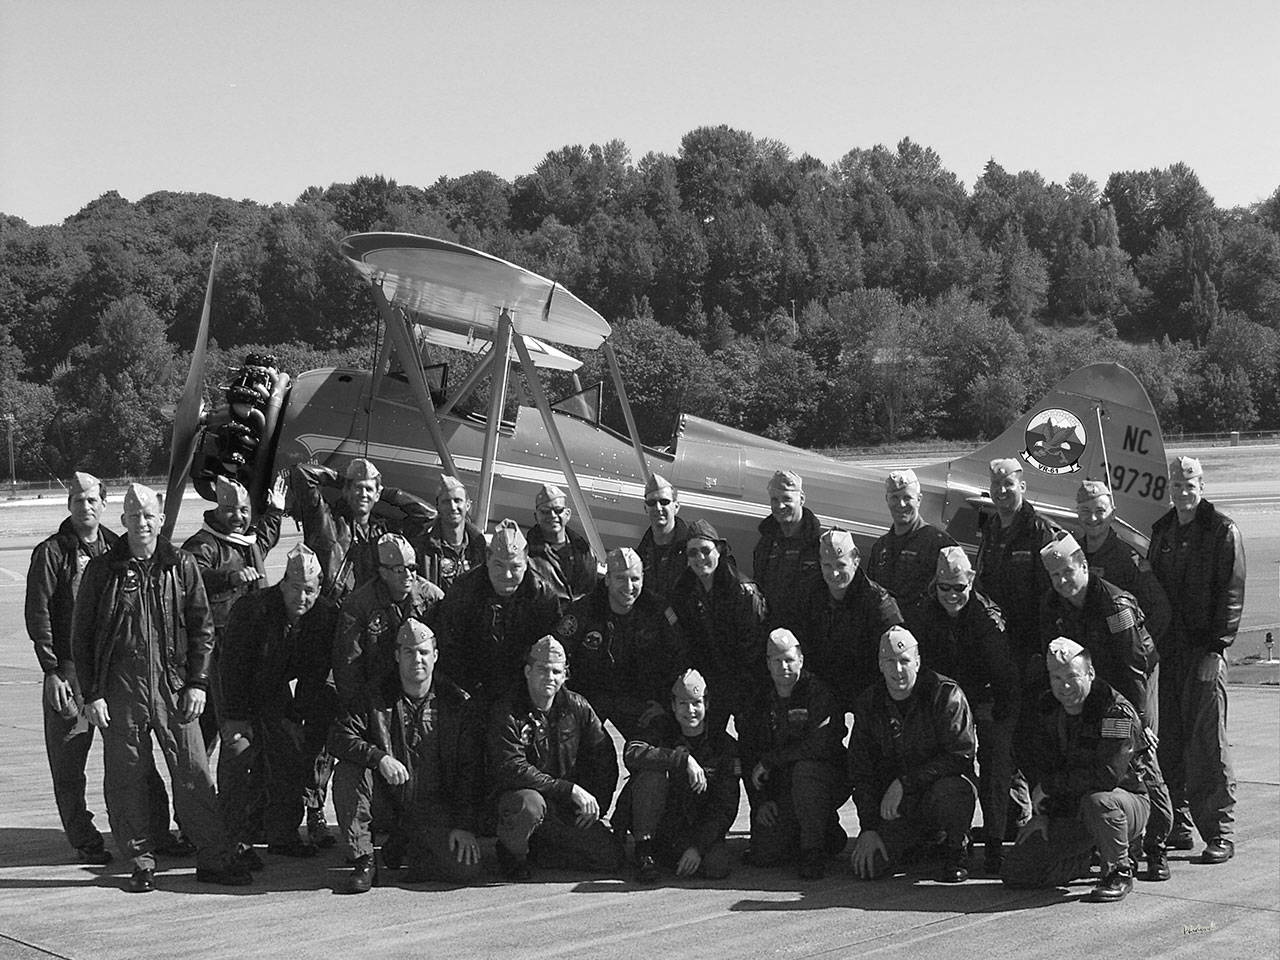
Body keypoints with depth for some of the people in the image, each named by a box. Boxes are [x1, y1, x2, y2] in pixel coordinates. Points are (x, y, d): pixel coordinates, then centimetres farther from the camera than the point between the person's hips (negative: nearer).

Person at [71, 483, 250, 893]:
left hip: (174, 689, 1)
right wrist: (91, 693, -2)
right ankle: (141, 863, 17)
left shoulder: (180, 566, 5)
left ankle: (214, 859, 10)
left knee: (194, 775, 1)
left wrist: (197, 683, 1)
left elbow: (202, 628, 9)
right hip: (120, 693, 0)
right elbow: (81, 636, 4)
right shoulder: (102, 569, 2)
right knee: (125, 781, 4)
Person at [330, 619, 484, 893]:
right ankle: (363, 862, -12)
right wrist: (379, 757, -29)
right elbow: (339, 736, -11)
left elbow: (470, 769, -6)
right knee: (347, 772, -26)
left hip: (434, 806, -1)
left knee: (467, 869, -23)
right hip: (386, 799, 1)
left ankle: (413, 851, 11)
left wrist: (465, 825, -15)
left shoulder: (457, 703, -4)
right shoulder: (376, 696, 0)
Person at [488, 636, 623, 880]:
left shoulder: (577, 707, 2)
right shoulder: (506, 713, -11)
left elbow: (605, 759, 8)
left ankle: (541, 852, 13)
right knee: (529, 804, -40)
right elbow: (513, 770, -22)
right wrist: (571, 789, -26)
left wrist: (594, 806, -4)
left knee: (611, 858, -10)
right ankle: (511, 854, -8)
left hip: (567, 811, 5)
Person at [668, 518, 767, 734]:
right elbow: (686, 645, 4)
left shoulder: (744, 591, -15)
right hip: (708, 683, 4)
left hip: (745, 684, -4)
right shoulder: (682, 593, 0)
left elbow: (754, 645, -13)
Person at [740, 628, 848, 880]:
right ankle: (831, 836, 18)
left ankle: (814, 852, -22)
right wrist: (760, 801, -5)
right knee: (763, 854, -10)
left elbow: (821, 745, -24)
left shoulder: (818, 693, -10)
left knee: (805, 768, -38)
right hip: (778, 792, 5)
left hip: (828, 781, -5)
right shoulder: (761, 703, 8)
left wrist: (769, 760, -16)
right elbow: (748, 757, 8)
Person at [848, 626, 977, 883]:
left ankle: (956, 849, -6)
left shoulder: (946, 693, -12)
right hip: (895, 805, 4)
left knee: (950, 790, -40)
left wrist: (905, 782, -24)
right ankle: (918, 844, 20)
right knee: (868, 867, -15)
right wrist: (869, 828, -7)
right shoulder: (869, 703, 2)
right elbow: (860, 772, 4)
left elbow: (960, 756, -19)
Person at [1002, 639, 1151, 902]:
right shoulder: (1046, 708, 1)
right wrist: (1044, 813, -2)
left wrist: (1050, 785, -21)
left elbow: (1107, 775, -30)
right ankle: (1087, 859, 20)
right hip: (1067, 808, 6)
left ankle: (1119, 873, -14)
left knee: (1097, 801, -42)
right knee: (1015, 871, -5)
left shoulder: (1117, 712, -21)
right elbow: (1035, 762, 10)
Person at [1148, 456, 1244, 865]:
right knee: (1168, 742, 7)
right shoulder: (1162, 531, 15)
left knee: (1207, 743, -5)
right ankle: (1177, 826, 16)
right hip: (1167, 650, 6)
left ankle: (1220, 834, 1)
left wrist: (1216, 647, -14)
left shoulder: (1223, 531, -3)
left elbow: (1231, 594, -8)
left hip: (1204, 651, -6)